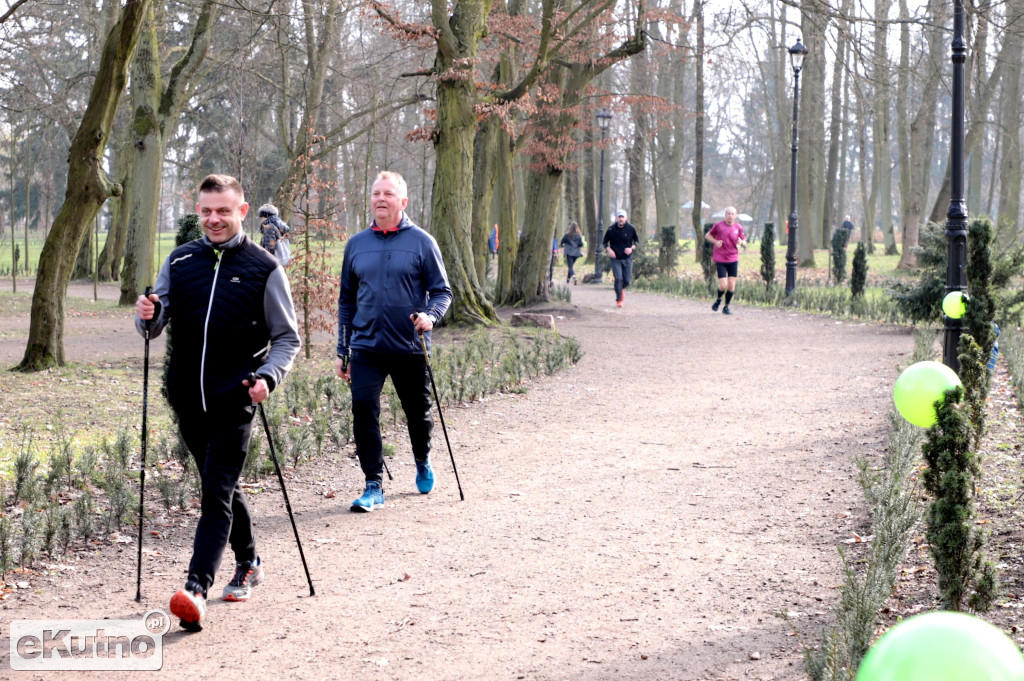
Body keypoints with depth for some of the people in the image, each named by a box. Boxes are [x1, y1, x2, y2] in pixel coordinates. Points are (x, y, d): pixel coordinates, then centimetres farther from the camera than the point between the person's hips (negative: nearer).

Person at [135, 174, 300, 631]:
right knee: (221, 486, 16)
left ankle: (197, 587, -20)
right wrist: (148, 316, -15)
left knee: (217, 491, -13)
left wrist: (268, 376, -16)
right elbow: (156, 326, 10)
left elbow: (287, 337, 2)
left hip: (234, 400, -5)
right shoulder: (180, 261, 9)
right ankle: (248, 563, 35)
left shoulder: (264, 268, -1)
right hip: (187, 396, 5)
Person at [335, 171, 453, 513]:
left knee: (418, 411, 12)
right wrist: (342, 350, 12)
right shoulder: (356, 244, 7)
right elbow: (346, 301, 14)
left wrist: (430, 315, -22)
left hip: (410, 348, -2)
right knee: (363, 408, -13)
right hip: (366, 347, 2)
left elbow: (442, 290, 0)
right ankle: (374, 485, -6)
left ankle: (422, 462, 42)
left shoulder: (421, 242, -2)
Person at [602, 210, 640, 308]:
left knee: (627, 280, 2)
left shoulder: (631, 228, -4)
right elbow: (604, 242, 7)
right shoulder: (611, 229, -6)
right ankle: (618, 299, 0)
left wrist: (632, 248, -10)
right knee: (618, 278, -14)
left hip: (627, 258, 1)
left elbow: (637, 241, 8)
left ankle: (621, 289, 38)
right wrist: (609, 250, -13)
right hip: (615, 258, -1)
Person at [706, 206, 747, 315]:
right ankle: (718, 300, 21)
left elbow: (744, 244, 11)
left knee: (731, 286, -1)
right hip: (720, 260, -3)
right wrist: (715, 242, -9)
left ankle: (726, 307, 17)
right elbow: (707, 235, 10)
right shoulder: (718, 225, -3)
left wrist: (741, 242, -13)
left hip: (733, 260, 3)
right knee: (723, 286, -10)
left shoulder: (738, 227, 4)